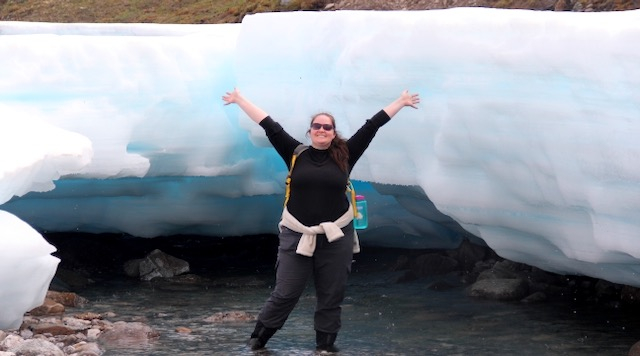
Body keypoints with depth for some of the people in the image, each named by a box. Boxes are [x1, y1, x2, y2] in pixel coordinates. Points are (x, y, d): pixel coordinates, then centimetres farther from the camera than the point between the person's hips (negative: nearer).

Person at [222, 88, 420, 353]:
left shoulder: (344, 156, 2)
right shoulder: (296, 154, 1)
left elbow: (372, 126, 4)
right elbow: (270, 126, 2)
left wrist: (400, 103, 9)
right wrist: (240, 100, 4)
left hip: (335, 237, 1)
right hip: (297, 236, -1)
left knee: (331, 297, 7)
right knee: (285, 293, 2)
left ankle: (326, 345, 18)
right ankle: (258, 338, 15)